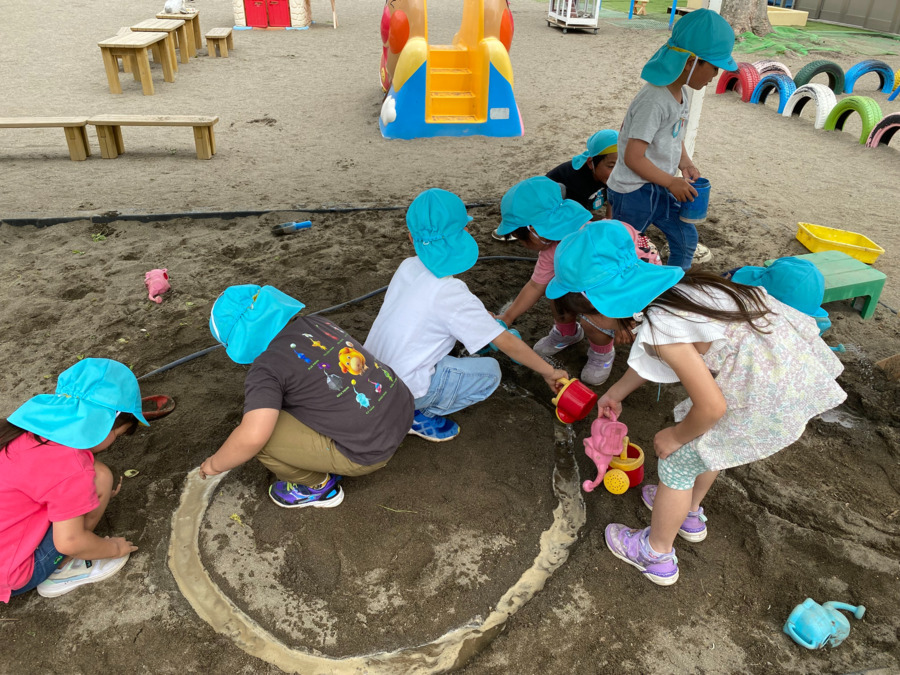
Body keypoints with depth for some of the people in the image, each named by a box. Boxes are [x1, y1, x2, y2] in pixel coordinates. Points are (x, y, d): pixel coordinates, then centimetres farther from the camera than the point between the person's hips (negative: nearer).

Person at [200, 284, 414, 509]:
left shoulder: (267, 368, -16)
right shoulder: (315, 323, 8)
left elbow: (253, 436, -26)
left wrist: (216, 464, -6)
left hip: (369, 449, -8)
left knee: (258, 435, -8)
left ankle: (318, 485, 12)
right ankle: (333, 462, 23)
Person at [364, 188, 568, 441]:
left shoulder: (408, 267, -1)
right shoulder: (451, 292, -22)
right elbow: (507, 343, -16)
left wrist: (484, 315, 16)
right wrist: (549, 372, -5)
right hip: (401, 390, -7)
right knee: (490, 372, 1)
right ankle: (417, 417, 1)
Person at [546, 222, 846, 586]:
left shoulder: (659, 328, -25)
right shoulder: (660, 290, 3)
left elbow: (711, 407, -22)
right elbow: (648, 359, 21)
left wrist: (675, 437, -2)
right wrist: (615, 393, 35)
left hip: (767, 389, -9)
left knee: (678, 462, 8)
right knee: (705, 441, 29)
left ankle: (657, 555, 31)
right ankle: (689, 514, 54)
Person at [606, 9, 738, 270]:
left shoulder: (681, 94, 3)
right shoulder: (654, 102, -27)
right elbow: (633, 158, -27)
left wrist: (685, 165, 1)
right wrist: (671, 182, -19)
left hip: (658, 188, 9)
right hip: (633, 192, -9)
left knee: (686, 238, 16)